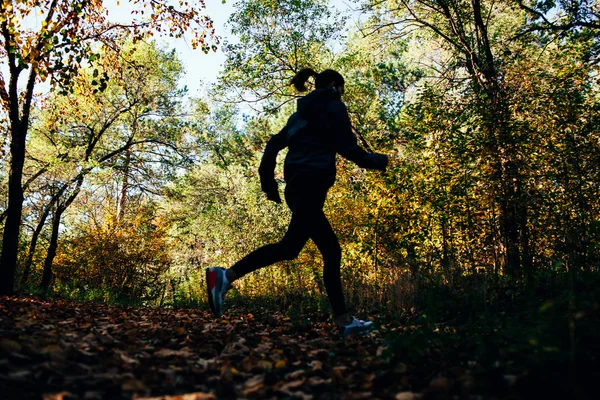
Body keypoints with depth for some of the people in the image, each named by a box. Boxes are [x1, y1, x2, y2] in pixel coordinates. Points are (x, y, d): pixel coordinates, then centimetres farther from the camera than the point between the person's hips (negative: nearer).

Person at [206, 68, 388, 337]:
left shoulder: (301, 113, 28)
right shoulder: (333, 106, 7)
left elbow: (274, 144, 20)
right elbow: (347, 147, -2)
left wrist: (268, 181, 18)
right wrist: (376, 161, 15)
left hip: (297, 184, 9)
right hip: (313, 182, -9)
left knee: (331, 251, 8)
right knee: (291, 246, -18)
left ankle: (344, 320, 8)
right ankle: (226, 276, -28)